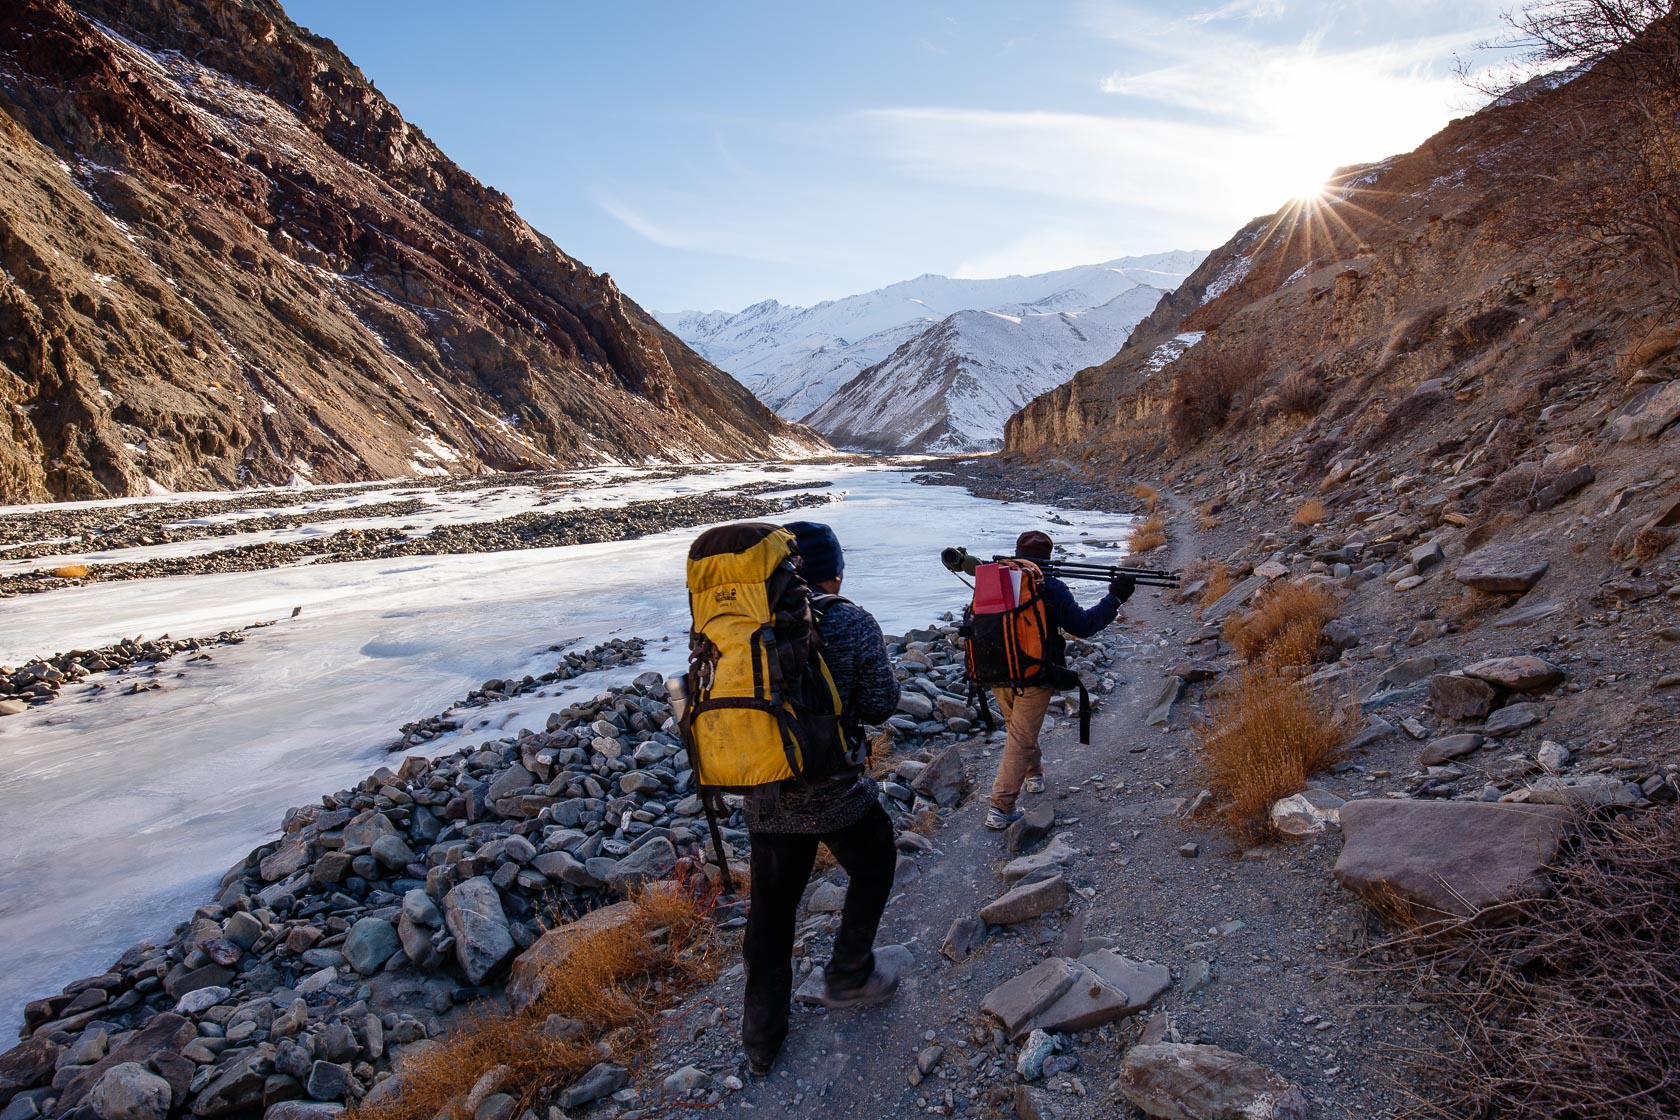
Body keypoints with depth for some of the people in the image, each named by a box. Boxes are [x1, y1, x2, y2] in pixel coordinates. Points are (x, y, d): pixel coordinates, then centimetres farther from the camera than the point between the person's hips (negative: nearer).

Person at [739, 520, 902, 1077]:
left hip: (765, 794, 4)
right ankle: (847, 977, 34)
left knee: (771, 907, 17)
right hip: (835, 790, -4)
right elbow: (880, 705, -7)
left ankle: (762, 1038, 28)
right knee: (872, 869, 25)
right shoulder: (853, 623, -12)